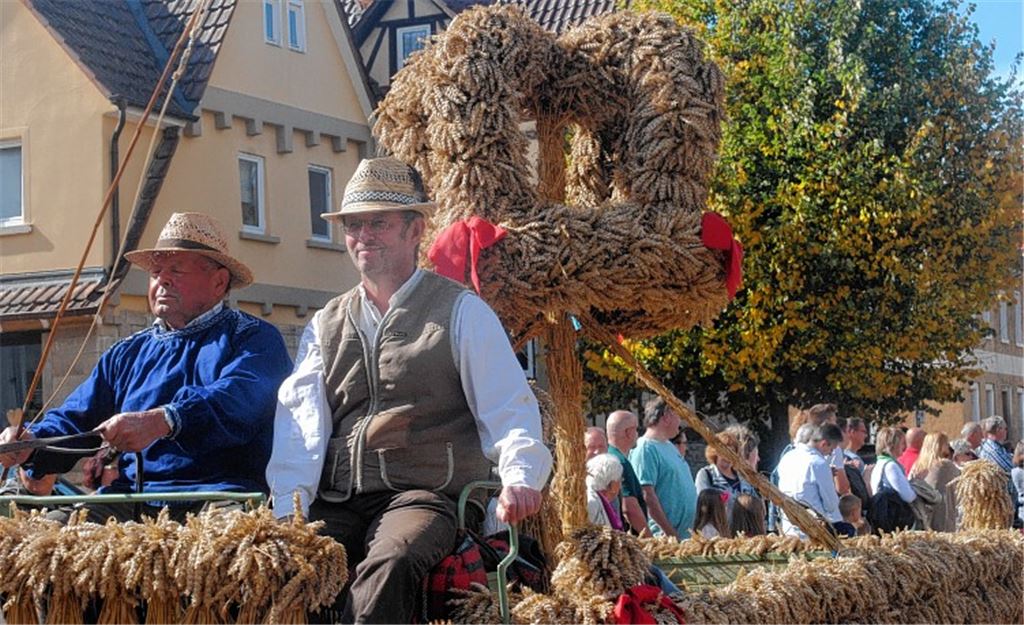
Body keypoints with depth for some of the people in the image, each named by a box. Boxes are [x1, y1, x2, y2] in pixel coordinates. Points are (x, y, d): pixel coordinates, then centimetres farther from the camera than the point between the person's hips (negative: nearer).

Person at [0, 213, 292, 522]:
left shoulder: (254, 338, 6)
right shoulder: (127, 354, 26)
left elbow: (240, 399, -16)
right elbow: (73, 418, 18)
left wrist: (162, 421, -33)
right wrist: (30, 444, -6)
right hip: (130, 500, 5)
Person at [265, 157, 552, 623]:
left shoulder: (461, 312, 10)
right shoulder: (325, 325, 20)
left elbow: (508, 409, 3)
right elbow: (300, 422, 8)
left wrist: (519, 475, -19)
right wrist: (288, 511, -9)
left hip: (424, 496, -3)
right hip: (337, 504, 3)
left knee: (386, 569, -36)